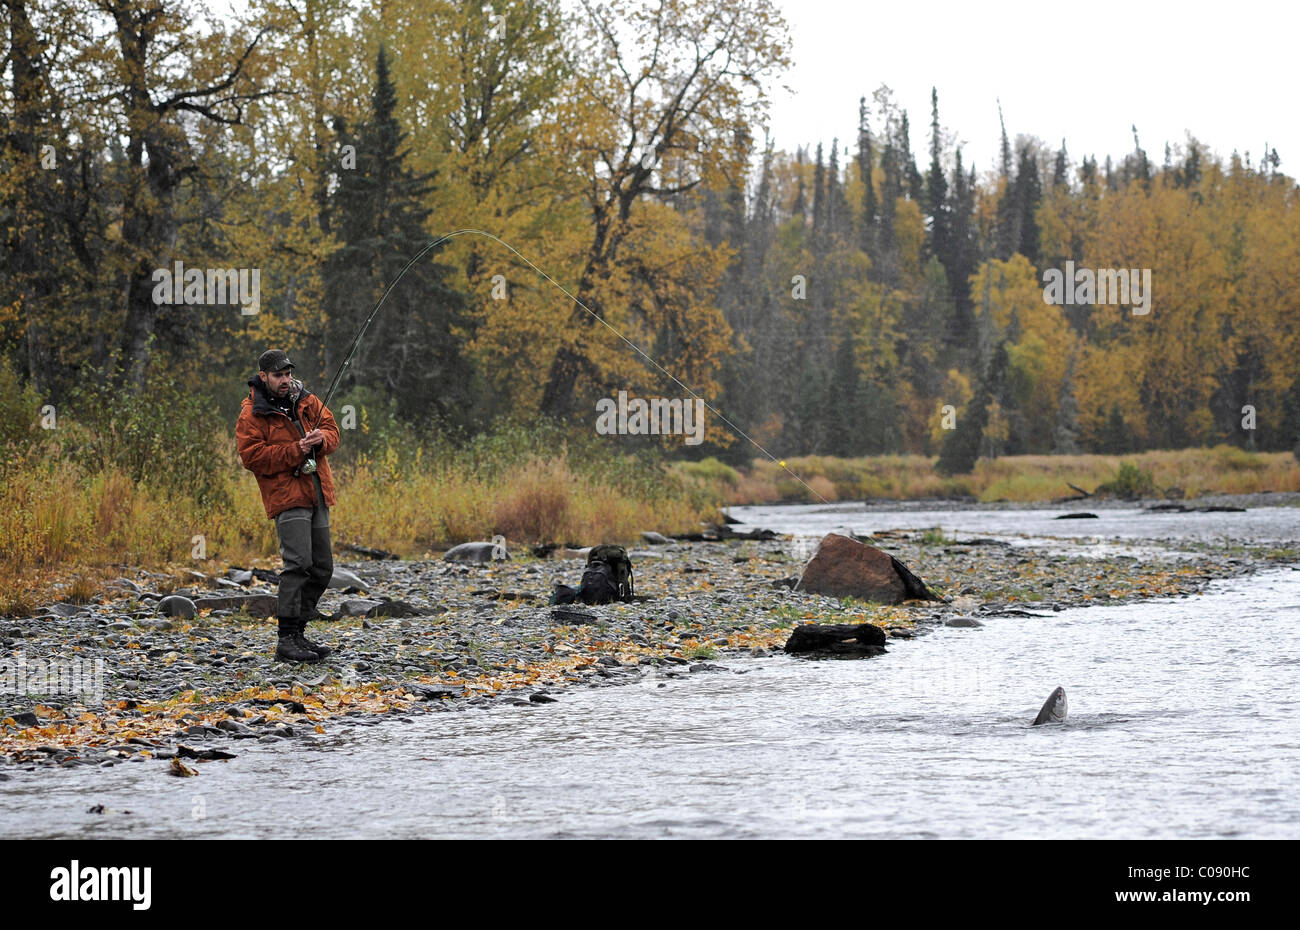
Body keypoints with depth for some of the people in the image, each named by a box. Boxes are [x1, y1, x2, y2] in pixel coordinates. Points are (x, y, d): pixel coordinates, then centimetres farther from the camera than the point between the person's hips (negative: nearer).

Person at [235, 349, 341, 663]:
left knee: (322, 568, 9)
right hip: (287, 495, -8)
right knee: (298, 562, -21)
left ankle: (298, 633, 19)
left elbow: (332, 430, 14)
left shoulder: (306, 401, 13)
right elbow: (252, 456, -14)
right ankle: (287, 640, -20)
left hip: (318, 494, 8)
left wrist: (321, 438, -10)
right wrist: (295, 451, -19)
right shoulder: (253, 414, -6)